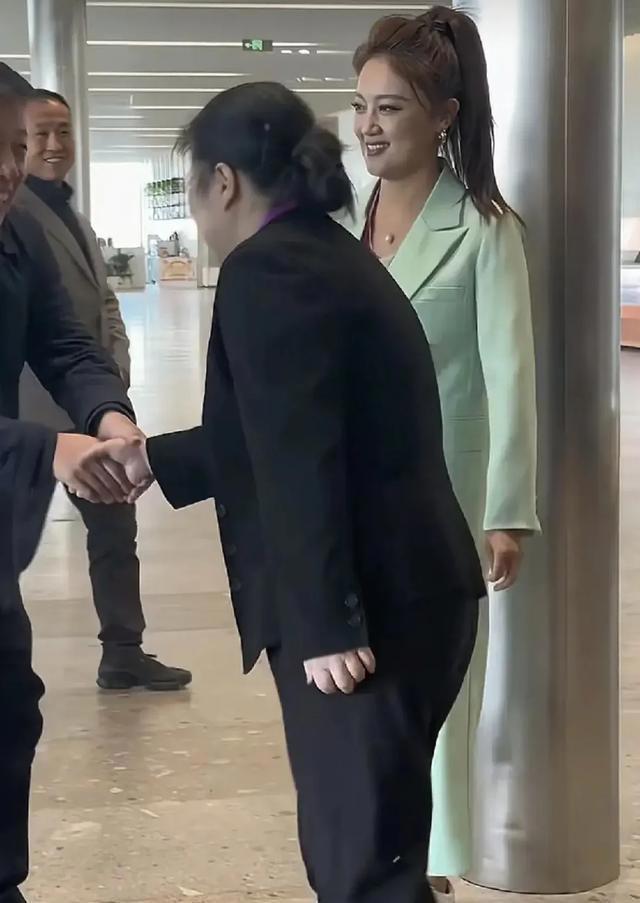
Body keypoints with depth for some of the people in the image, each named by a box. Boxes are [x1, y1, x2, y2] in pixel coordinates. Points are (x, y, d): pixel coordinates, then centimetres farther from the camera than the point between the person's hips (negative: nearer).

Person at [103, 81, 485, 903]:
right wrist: (154, 461, 30)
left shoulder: (267, 269, -13)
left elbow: (299, 459, -20)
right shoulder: (328, 253, 17)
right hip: (400, 598, 10)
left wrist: (326, 627, -21)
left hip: (366, 615, -10)